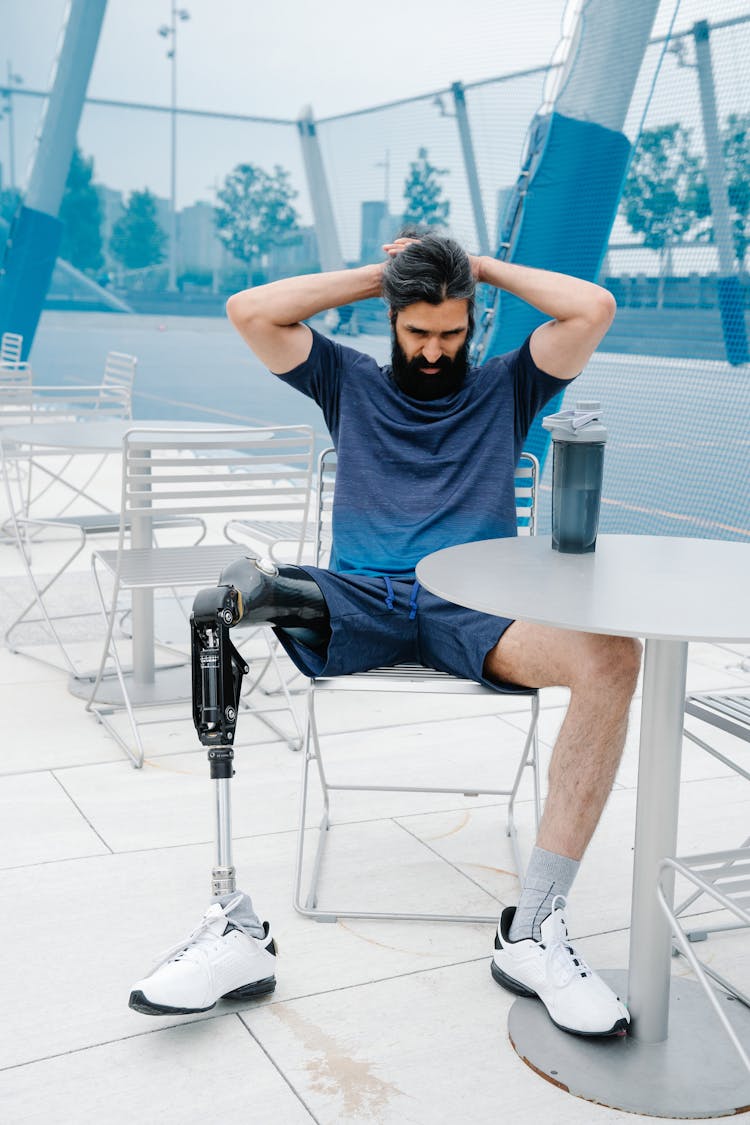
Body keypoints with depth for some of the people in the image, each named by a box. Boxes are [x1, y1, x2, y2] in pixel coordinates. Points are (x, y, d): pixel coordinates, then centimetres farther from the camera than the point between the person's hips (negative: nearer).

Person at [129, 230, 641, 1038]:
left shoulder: (505, 387, 21)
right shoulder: (349, 382, 22)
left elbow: (594, 309, 7)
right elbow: (248, 311, 10)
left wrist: (485, 267, 16)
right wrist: (373, 275, 15)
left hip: (472, 608, 0)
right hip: (356, 600, 1)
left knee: (611, 654, -32)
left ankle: (533, 929, -28)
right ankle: (234, 926, -31)